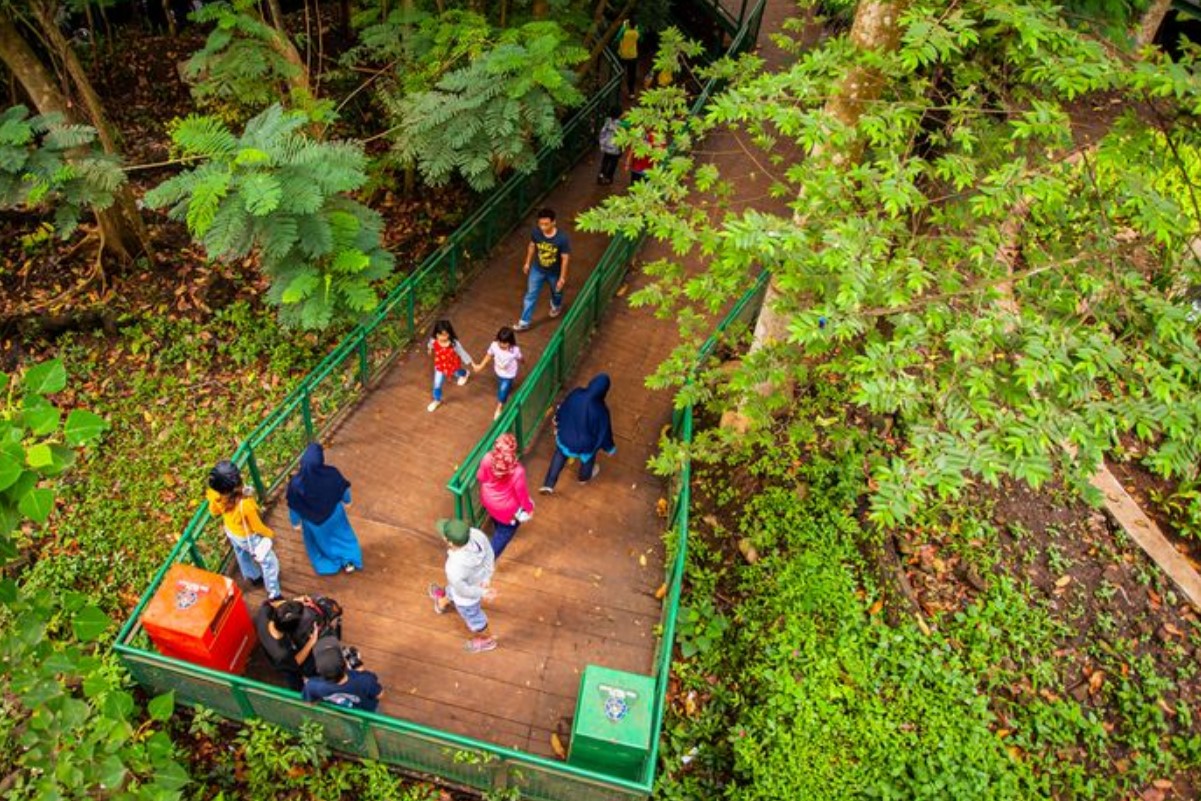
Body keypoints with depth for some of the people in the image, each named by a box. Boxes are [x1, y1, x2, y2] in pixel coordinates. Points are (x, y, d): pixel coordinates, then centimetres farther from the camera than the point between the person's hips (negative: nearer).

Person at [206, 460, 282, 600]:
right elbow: (257, 527, -27)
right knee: (269, 562, 17)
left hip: (231, 532, 6)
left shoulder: (216, 497, -29)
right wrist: (270, 534, -7)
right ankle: (274, 594, 33)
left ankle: (253, 577, 62)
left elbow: (214, 512, -5)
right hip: (249, 537, -6)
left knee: (242, 556, 34)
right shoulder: (245, 504, -45)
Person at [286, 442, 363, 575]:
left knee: (318, 540, 31)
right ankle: (349, 562, 43)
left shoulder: (296, 482, -34)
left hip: (312, 520, 0)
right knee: (342, 534, 31)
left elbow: (293, 508, -17)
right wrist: (346, 501, 13)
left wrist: (296, 523, 4)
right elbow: (344, 489, -10)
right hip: (334, 514, 0)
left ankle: (325, 564, 53)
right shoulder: (332, 474, -32)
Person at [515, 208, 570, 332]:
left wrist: (562, 278, -17)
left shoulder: (562, 238, -33)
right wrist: (527, 263, 8)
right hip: (538, 270, 2)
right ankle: (524, 322, 27)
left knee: (556, 292, 27)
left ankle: (556, 305, 62)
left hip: (554, 273, -2)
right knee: (530, 295, 11)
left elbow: (565, 259, -22)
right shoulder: (536, 232, -23)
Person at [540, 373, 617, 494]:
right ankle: (584, 477, 63)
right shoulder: (600, 410, -34)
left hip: (565, 436, 2)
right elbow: (604, 432, -18)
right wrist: (609, 448, 2)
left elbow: (562, 410, -5)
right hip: (585, 443, -2)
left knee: (560, 455, 33)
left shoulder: (575, 394, -25)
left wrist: (557, 424, 17)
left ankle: (548, 484, 38)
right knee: (588, 457, 34)